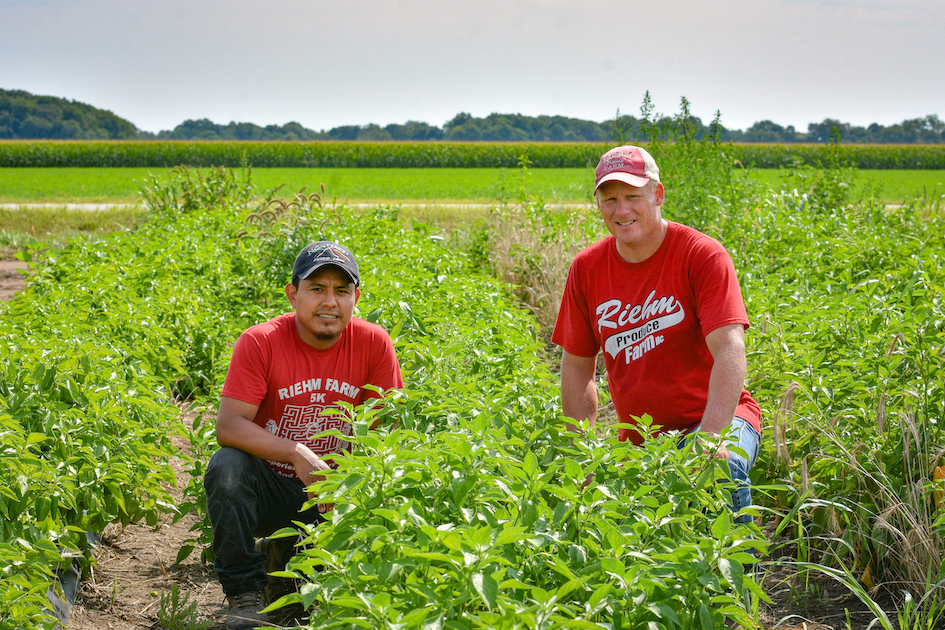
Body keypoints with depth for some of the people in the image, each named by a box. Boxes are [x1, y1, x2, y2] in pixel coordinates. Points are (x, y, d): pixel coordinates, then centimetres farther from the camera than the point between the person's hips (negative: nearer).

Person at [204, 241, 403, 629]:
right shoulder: (260, 343, -14)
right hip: (267, 488, -2)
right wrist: (298, 454, -34)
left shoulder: (373, 344, -7)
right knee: (226, 466, -32)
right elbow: (228, 427, -21)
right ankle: (245, 593, -15)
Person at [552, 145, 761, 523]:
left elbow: (729, 349, -23)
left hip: (711, 418, -4)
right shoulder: (586, 269, 2)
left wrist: (710, 436, -36)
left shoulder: (702, 256, -12)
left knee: (723, 471, -35)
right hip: (639, 441, 4)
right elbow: (577, 366, 10)